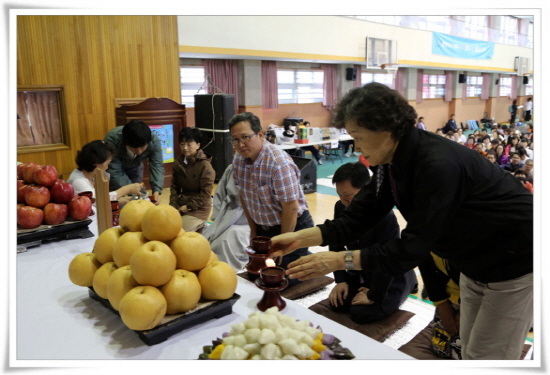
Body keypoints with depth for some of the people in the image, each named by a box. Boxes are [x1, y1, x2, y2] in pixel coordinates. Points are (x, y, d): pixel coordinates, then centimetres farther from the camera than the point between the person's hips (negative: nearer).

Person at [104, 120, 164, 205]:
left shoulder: (154, 140, -32)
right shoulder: (113, 139, -40)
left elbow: (157, 166, -29)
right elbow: (114, 172, -35)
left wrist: (157, 191, -44)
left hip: (134, 167, 3)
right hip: (115, 167, -2)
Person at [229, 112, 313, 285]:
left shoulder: (279, 163, -31)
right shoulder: (238, 159, -8)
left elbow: (291, 209, -25)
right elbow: (244, 197, 5)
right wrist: (253, 230, 10)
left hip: (294, 226, -7)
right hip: (264, 228, 7)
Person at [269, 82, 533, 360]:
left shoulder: (438, 165, -35)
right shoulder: (391, 163, -8)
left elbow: (413, 247, -32)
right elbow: (356, 219, -7)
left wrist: (339, 260, -31)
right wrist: (299, 238, -15)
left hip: (516, 262, -8)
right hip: (476, 264, 8)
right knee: (469, 348, 18)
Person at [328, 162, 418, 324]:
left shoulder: (385, 216, -33)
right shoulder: (340, 208, -11)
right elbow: (336, 246, -3)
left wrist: (374, 295, -22)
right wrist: (340, 280, -9)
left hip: (393, 276, -6)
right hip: (361, 272, 6)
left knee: (361, 313, -18)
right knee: (337, 303, -6)